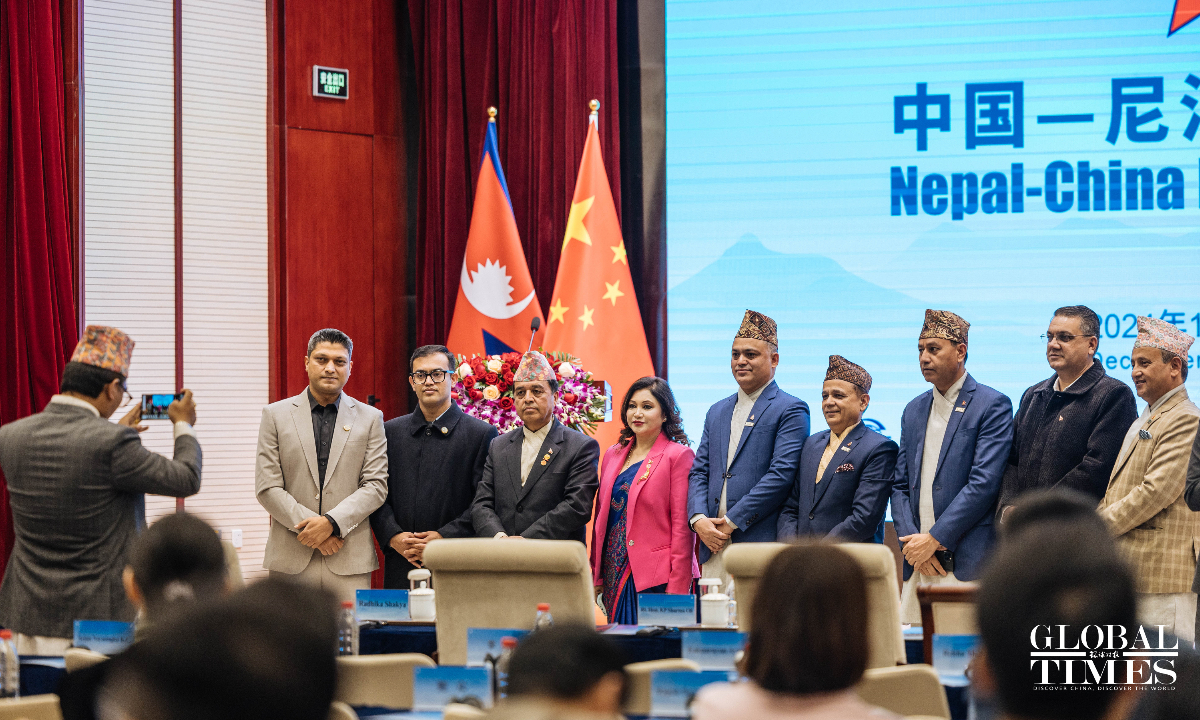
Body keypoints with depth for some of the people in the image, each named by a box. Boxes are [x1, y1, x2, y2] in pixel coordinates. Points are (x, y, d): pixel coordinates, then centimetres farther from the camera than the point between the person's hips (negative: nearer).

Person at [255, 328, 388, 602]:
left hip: (350, 561, 0)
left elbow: (376, 486, 2)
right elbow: (267, 487, 2)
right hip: (291, 559, 0)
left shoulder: (370, 418, 10)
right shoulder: (276, 415, 8)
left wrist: (332, 522, -12)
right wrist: (309, 526, -10)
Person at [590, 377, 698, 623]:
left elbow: (682, 525, -9)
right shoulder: (613, 455, 15)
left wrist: (677, 587, -15)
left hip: (656, 580, -6)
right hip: (616, 575, 6)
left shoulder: (678, 455, -5)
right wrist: (597, 576, 12)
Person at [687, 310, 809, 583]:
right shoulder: (717, 412, 21)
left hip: (760, 546, -6)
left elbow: (782, 474, -11)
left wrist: (731, 522, -12)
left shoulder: (791, 410, -1)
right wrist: (699, 519, -4)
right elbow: (699, 473, 17)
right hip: (714, 548, 6)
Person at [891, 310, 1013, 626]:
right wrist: (912, 538, -1)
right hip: (918, 565, 6)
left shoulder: (993, 406, -2)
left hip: (967, 563, -6)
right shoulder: (914, 410, 19)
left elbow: (984, 483, -11)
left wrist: (935, 539, -13)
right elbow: (900, 486, 17)